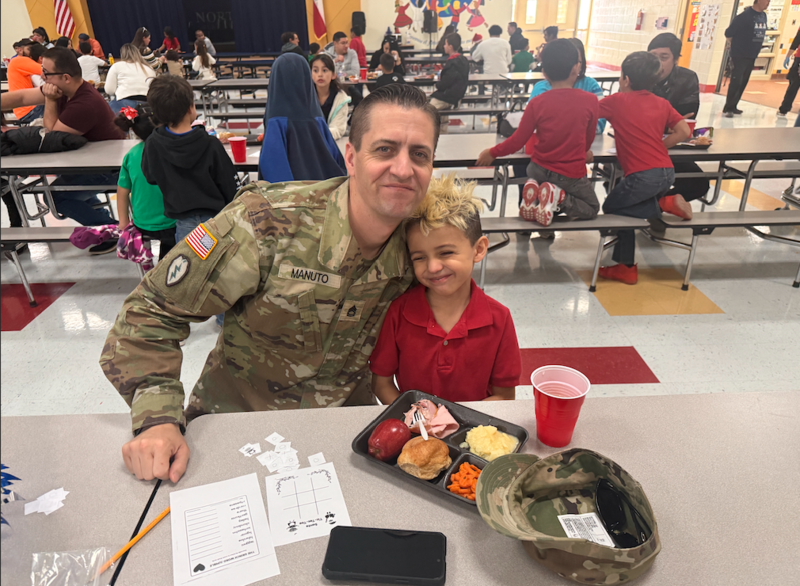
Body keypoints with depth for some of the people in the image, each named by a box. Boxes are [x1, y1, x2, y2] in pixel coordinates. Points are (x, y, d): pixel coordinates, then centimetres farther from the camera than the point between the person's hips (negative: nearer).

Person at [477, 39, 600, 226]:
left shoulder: (537, 103, -12)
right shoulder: (590, 101, -10)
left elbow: (517, 141, -7)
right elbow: (588, 141, 4)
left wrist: (492, 153, 10)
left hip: (540, 169, 2)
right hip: (573, 174, -1)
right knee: (591, 208, 21)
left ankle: (534, 192, -2)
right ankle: (560, 198, -10)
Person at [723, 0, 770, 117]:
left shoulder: (763, 16, 8)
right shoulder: (745, 16, -14)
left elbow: (760, 34, 18)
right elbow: (728, 33, -11)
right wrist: (734, 45, 3)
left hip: (752, 56, 7)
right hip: (739, 55, -7)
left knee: (743, 83, 10)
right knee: (736, 81, -11)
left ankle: (733, 106, 17)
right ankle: (728, 108, -6)